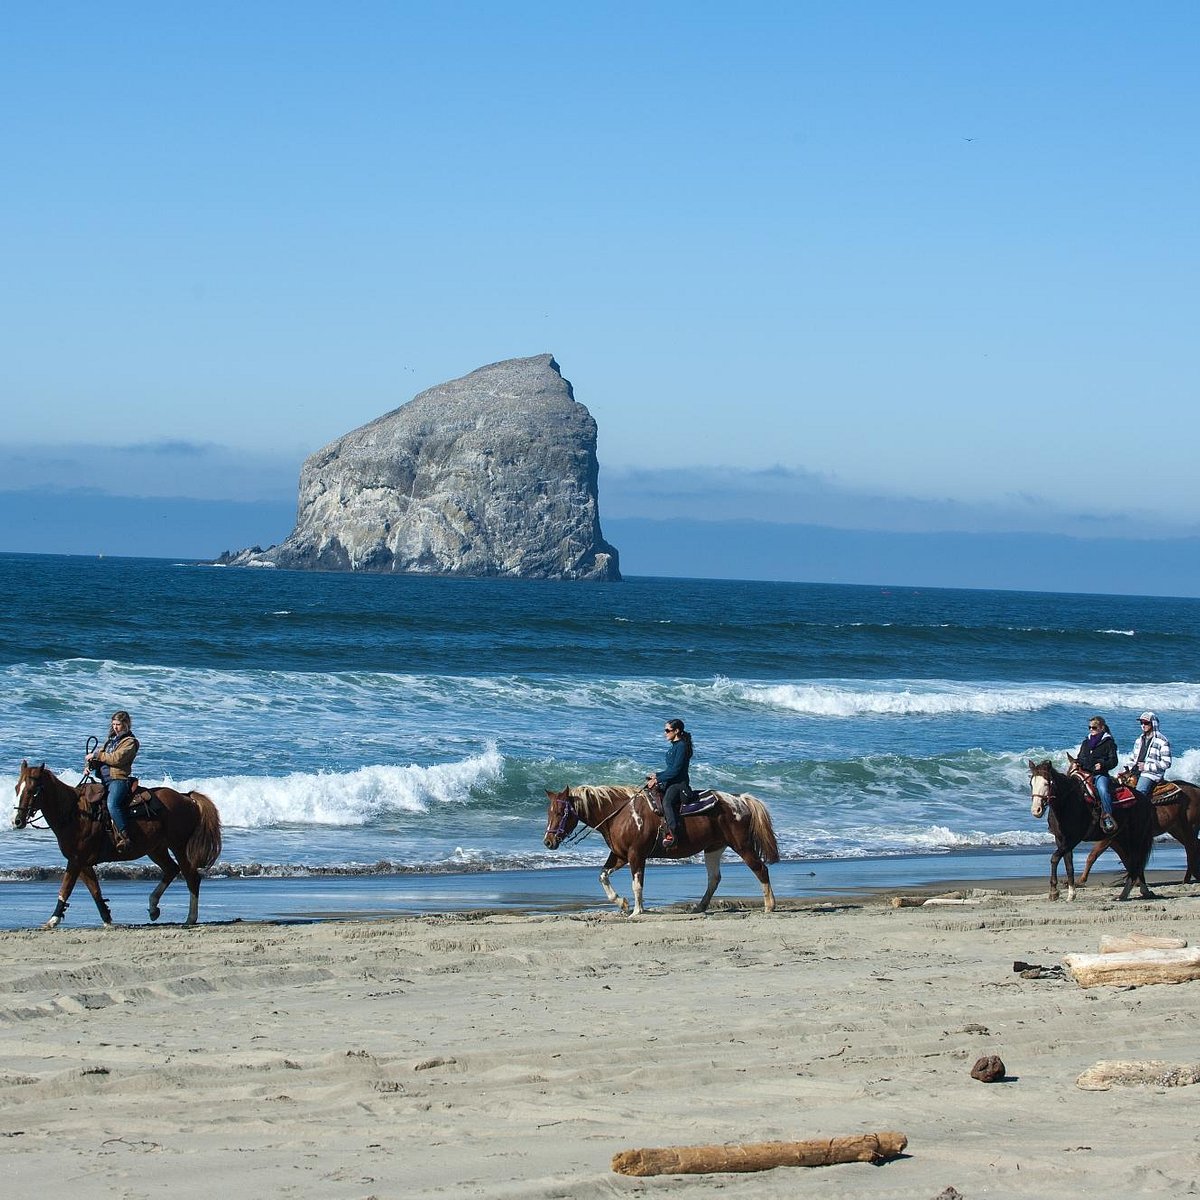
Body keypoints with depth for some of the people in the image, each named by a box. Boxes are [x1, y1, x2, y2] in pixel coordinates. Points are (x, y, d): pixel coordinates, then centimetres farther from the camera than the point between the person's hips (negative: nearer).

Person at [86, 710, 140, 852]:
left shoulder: (130, 742, -1)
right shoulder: (112, 740, 24)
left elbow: (117, 758, -14)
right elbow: (100, 755, 24)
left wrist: (97, 755, -8)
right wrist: (88, 764, 3)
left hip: (118, 780, -9)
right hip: (105, 780, 9)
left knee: (112, 804, -32)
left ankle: (125, 838, -33)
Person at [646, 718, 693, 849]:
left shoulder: (682, 746, -11)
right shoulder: (673, 746, 19)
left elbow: (675, 770, -17)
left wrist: (658, 779, -16)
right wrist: (657, 775, 13)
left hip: (679, 783, -11)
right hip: (670, 782, 11)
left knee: (667, 801, -36)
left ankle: (672, 833, -47)